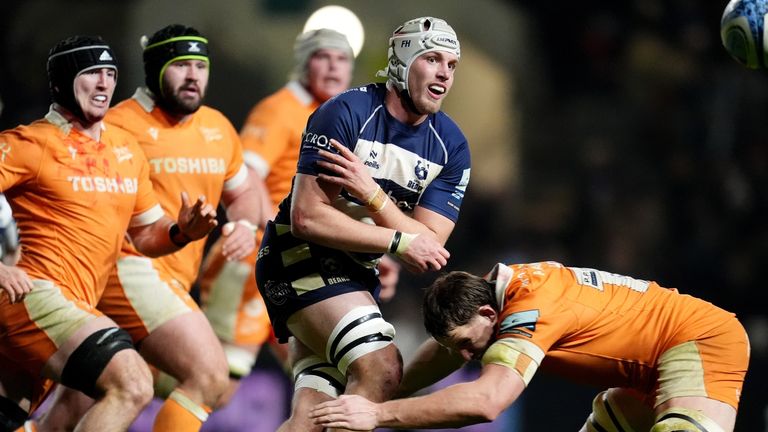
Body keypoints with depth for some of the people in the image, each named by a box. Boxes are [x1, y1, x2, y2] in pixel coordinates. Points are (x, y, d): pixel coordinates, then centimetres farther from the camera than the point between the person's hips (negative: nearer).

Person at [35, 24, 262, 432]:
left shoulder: (218, 128, 14)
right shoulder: (120, 124, -7)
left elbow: (241, 192, 28)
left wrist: (246, 224, 7)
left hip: (172, 282, 7)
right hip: (131, 269, -7)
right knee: (209, 374, -20)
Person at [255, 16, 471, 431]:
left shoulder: (451, 146, 1)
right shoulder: (346, 112, -15)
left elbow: (428, 249, -7)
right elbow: (307, 217, -20)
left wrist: (371, 194, -22)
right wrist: (399, 241, -20)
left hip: (357, 274, 7)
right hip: (302, 257, -7)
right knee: (381, 368, -25)